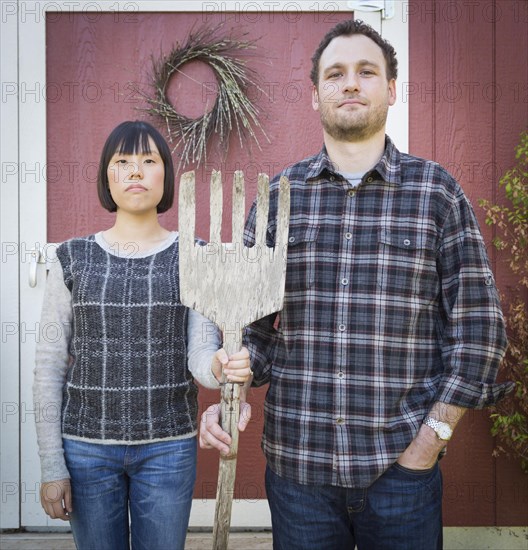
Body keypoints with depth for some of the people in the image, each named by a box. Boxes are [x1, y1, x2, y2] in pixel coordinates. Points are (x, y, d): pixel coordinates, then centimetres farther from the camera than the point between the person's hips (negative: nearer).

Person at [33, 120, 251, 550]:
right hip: (86, 446, 1)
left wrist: (219, 366, -32)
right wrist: (52, 465, -2)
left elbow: (200, 353, -8)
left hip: (168, 447, 0)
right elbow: (50, 365, 1)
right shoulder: (74, 259, 0)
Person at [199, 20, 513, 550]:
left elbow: (477, 327, -1)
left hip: (402, 467, -1)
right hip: (295, 462, 1)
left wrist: (429, 441, -6)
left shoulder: (437, 192, -1)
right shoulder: (278, 194, 3)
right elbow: (251, 323, 7)